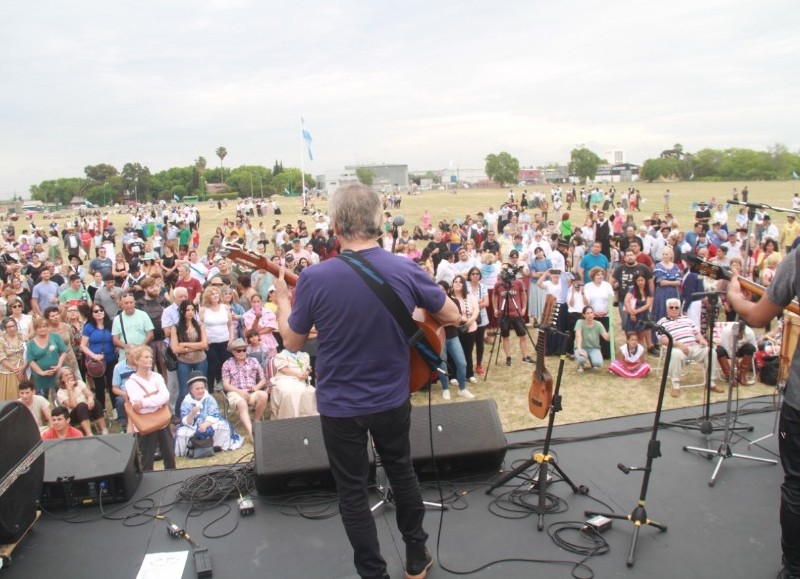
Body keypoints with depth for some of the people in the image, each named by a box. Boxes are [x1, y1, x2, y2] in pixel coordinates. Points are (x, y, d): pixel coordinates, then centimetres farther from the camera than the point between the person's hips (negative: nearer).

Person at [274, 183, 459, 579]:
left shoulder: (314, 278, -20)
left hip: (339, 405, -2)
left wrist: (281, 300, 12)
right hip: (393, 399, 3)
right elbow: (453, 317, 0)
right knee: (402, 472, 24)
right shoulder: (407, 270, -14)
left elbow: (292, 342, -5)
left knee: (353, 491, 15)